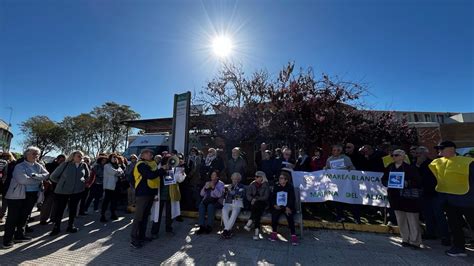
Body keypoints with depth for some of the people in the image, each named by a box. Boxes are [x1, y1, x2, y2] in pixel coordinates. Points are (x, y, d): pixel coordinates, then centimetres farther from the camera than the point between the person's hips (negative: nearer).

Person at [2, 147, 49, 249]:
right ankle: (7, 239, 12)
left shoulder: (39, 166, 8)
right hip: (18, 195, -5)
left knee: (24, 216, 14)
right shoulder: (19, 166, -9)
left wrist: (35, 176, -18)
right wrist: (38, 180, -12)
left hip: (33, 195, 5)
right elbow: (23, 179, -21)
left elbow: (46, 174, -3)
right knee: (13, 217, 1)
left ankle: (19, 235, 26)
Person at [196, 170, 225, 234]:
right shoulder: (207, 183, 19)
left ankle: (209, 226, -25)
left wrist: (213, 187, -20)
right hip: (207, 200, 4)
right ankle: (202, 226, -24)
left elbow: (219, 195, -11)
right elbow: (202, 194, 11)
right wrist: (205, 188, -7)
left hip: (216, 201, -4)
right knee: (201, 205, -28)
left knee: (210, 205, -35)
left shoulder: (221, 184, 5)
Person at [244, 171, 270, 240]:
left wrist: (256, 199, -15)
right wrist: (252, 199, -11)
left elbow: (266, 197, -6)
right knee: (257, 212, -27)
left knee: (256, 205, -31)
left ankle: (249, 223, -31)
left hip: (262, 203, -2)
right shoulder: (252, 184, 11)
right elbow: (248, 194, 7)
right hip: (253, 203, 2)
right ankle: (257, 231, -30)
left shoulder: (266, 185, 3)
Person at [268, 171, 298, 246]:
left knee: (290, 216, -29)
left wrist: (288, 208, -19)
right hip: (278, 207, 2)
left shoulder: (290, 187, 2)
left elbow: (292, 199, -5)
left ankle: (293, 235, -19)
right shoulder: (276, 187, 11)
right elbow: (272, 198, 11)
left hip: (287, 207, -2)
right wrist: (274, 205, -8)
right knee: (274, 214, -26)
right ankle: (274, 232, -8)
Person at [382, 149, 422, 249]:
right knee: (400, 220, 12)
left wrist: (407, 183, -23)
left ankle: (415, 241, 15)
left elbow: (418, 181, -10)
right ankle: (406, 239, 26)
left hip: (408, 197, -5)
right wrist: (388, 183, -6)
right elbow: (383, 179, 13)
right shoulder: (390, 167, 5)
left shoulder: (409, 168, -8)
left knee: (412, 220, 1)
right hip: (395, 196, 5)